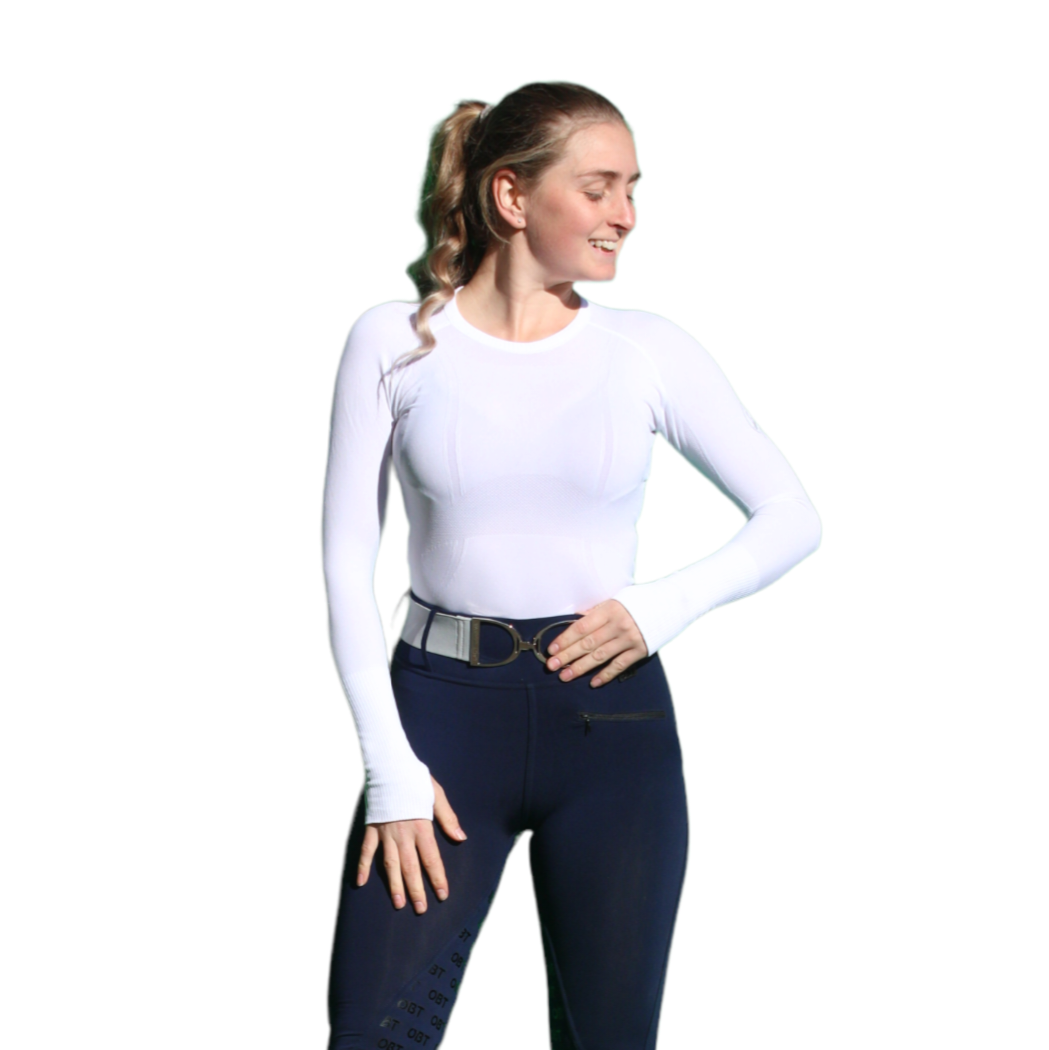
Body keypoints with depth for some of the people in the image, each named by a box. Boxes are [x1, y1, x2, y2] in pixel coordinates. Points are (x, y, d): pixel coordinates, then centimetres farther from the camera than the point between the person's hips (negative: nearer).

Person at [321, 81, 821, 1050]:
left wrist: (665, 607, -8)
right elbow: (348, 560, -2)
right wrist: (391, 767, -8)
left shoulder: (650, 350, 1)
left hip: (611, 721, 1)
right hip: (443, 711, -1)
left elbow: (792, 518, 7)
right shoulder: (395, 342, -2)